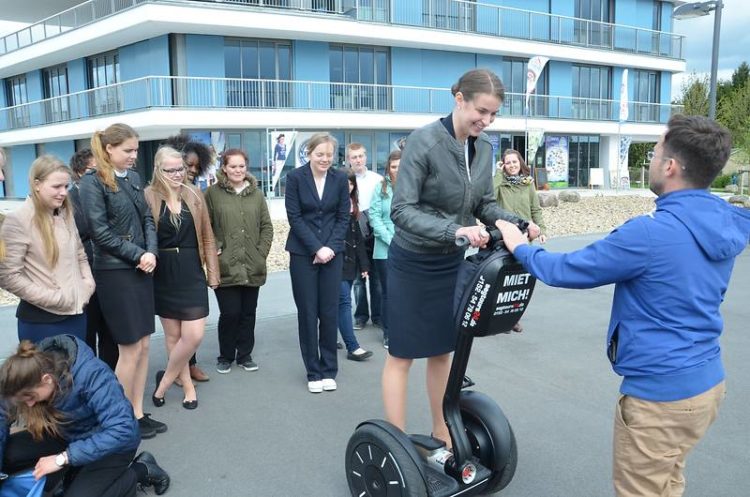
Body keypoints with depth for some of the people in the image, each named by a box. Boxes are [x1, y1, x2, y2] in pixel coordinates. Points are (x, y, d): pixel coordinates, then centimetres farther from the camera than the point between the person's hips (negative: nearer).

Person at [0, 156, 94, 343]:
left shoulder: (65, 214, 8)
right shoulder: (17, 220, -13)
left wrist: (88, 280, 1)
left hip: (76, 313, 6)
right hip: (41, 320, -6)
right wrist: (53, 297, -16)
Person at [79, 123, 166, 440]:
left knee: (144, 345, 9)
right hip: (115, 273, -7)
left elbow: (147, 218, 10)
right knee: (131, 349, -1)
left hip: (141, 270, 7)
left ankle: (138, 413, 21)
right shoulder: (93, 181, -9)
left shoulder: (133, 177, 11)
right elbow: (101, 232, -14)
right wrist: (138, 255, -13)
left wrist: (151, 252, -7)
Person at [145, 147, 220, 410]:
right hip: (163, 275, -2)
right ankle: (187, 384, 24)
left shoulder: (194, 195, 5)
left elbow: (206, 237, 8)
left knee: (194, 335, -4)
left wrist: (212, 271, 7)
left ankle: (165, 380, 18)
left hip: (191, 273, 2)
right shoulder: (149, 197, -4)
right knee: (173, 334, 8)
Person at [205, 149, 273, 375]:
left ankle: (245, 355, 25)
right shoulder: (213, 193, -1)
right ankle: (225, 356, 18)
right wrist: (214, 249, -8)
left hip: (253, 267, 3)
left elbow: (267, 226, 11)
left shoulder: (256, 194, 9)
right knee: (230, 313, -3)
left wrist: (262, 252, 2)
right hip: (225, 267, -3)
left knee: (248, 313, 9)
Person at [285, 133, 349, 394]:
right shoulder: (295, 177, -3)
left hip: (332, 253, 1)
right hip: (303, 254, -1)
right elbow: (294, 217, -6)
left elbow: (343, 217, 3)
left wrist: (330, 247, -10)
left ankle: (329, 370, 16)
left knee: (330, 312, 3)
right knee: (307, 313, 3)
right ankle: (313, 372, 14)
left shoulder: (340, 179, 2)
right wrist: (316, 248, -13)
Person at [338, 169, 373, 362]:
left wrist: (363, 264, 14)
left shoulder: (352, 206, 16)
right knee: (344, 302, -10)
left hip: (350, 261, 7)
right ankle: (352, 347, -10)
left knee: (341, 302, 10)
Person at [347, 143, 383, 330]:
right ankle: (361, 315, 19)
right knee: (358, 278, 7)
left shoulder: (377, 179, 3)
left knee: (376, 277, 6)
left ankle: (377, 315, 17)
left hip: (375, 234, 1)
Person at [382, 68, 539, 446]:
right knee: (402, 355, 4)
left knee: (442, 351, 17)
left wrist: (518, 223, -13)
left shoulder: (483, 147, -2)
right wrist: (454, 230, -39)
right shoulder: (424, 141, -21)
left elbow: (485, 204, 6)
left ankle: (442, 433, 32)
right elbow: (402, 210, -26)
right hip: (413, 263, -6)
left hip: (450, 263, 6)